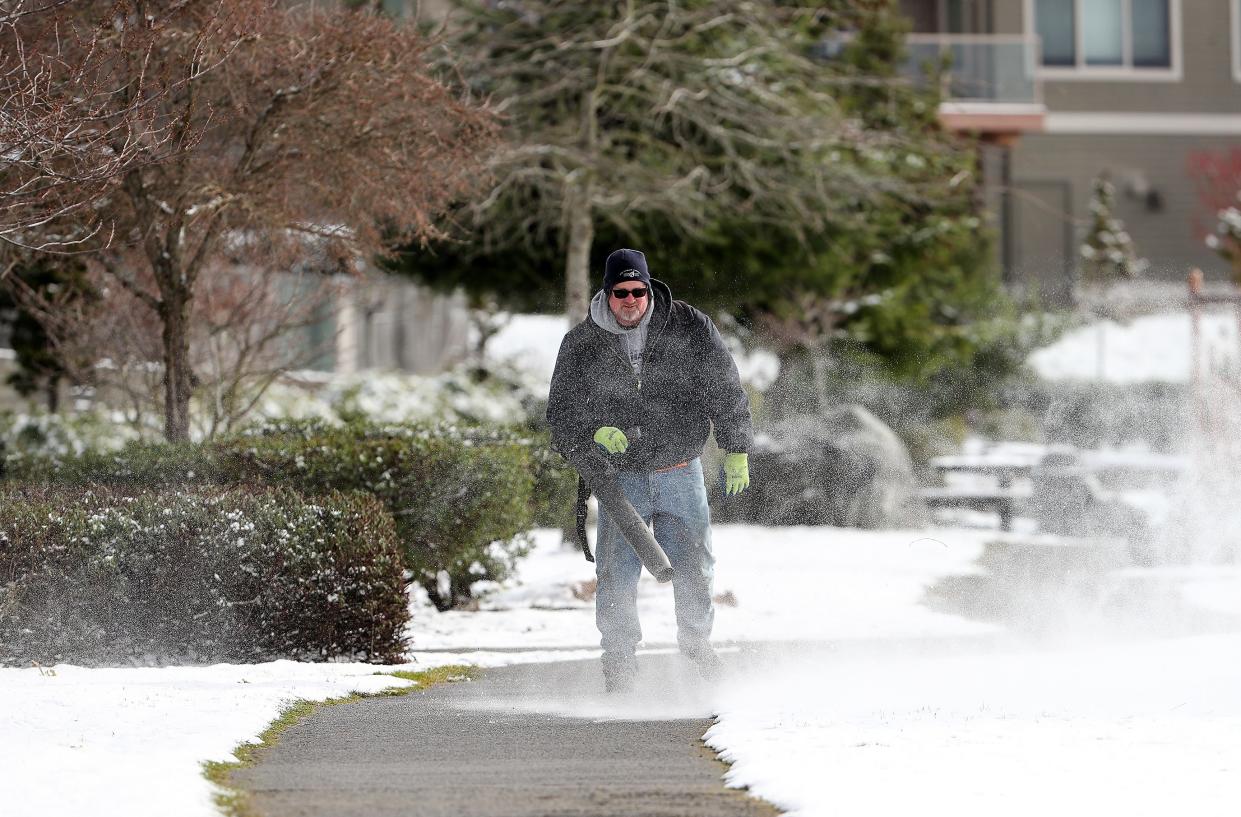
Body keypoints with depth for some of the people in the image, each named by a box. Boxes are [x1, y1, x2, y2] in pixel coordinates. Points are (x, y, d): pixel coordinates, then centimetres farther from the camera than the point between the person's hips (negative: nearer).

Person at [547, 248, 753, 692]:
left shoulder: (690, 327, -6)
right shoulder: (581, 344, -5)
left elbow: (726, 389, 3)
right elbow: (561, 413, 2)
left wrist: (736, 451, 1)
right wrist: (594, 435, -18)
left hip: (682, 473, 0)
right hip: (621, 476, 0)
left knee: (694, 567, 5)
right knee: (616, 575, -8)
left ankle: (697, 643, 27)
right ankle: (619, 659, 5)